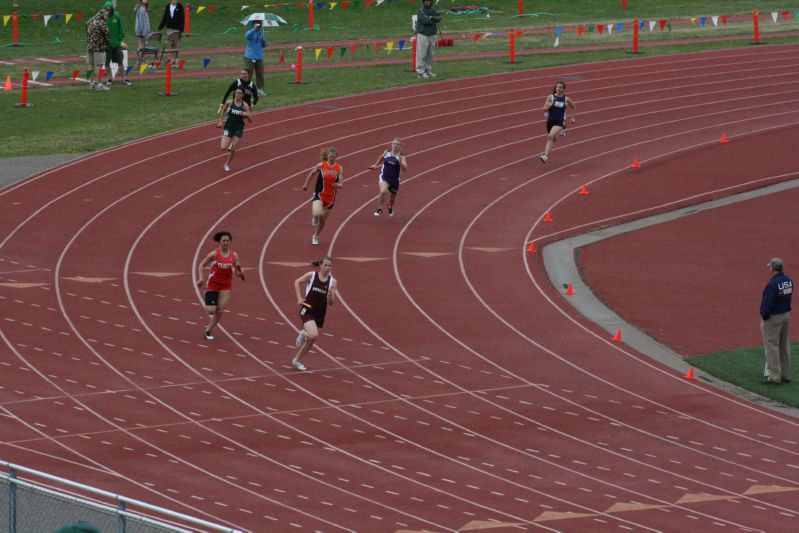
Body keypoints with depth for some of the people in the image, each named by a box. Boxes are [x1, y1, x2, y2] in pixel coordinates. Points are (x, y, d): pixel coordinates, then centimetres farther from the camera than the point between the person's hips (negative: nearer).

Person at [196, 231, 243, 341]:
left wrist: (239, 273, -21)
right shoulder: (214, 254, -10)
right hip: (213, 283, -3)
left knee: (220, 311, -5)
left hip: (226, 285, 3)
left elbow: (237, 272, 3)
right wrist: (200, 278, -18)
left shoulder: (234, 255, -2)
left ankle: (208, 331, 8)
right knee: (211, 311, -11)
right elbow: (201, 265, -4)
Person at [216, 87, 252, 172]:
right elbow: (223, 111, 13)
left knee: (233, 149, 0)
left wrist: (247, 115, -25)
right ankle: (229, 144, 27)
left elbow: (250, 121, -5)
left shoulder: (245, 105, -8)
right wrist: (220, 121, 8)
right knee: (223, 148, -10)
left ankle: (227, 164, 24)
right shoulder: (229, 103, -7)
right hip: (229, 126, 0)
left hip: (239, 128, 0)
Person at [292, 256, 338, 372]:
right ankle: (303, 334, 10)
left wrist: (330, 294, -23)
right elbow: (297, 282, 9)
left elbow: (331, 303, -1)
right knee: (314, 335, -25)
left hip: (320, 314, 4)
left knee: (311, 340, 11)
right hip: (307, 310, -4)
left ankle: (297, 360, 33)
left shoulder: (332, 281, -2)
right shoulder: (311, 275, -8)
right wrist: (299, 298, -2)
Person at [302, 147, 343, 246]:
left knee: (323, 220, 14)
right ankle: (314, 217, 12)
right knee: (317, 214, -28)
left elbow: (341, 184, -3)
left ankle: (316, 236, 40)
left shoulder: (339, 168, -3)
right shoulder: (321, 166, -7)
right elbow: (312, 173, 10)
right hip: (319, 194, -2)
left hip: (330, 197, 2)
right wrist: (306, 184, 17)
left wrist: (338, 185, -27)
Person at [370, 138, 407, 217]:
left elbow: (405, 169, -23)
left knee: (392, 196, 20)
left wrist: (400, 161, -36)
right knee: (383, 191, -27)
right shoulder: (387, 152, -5)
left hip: (394, 179, 0)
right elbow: (381, 157, 19)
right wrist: (375, 165, 23)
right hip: (384, 176, 0)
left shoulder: (401, 156, -12)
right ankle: (379, 209, -10)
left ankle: (391, 208, 54)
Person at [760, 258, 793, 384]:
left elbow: (767, 304, -22)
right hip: (786, 315, 8)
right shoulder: (788, 281, 3)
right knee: (784, 346, 16)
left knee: (771, 346, -1)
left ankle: (774, 377, 1)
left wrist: (763, 319, -12)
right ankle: (785, 375, 22)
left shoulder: (773, 284, -23)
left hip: (773, 317, -8)